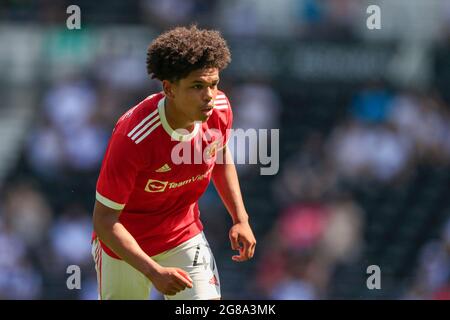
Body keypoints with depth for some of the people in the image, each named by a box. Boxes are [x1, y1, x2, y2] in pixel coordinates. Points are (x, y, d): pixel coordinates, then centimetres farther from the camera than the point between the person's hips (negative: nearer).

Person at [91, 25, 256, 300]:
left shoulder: (219, 108, -17)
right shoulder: (133, 138, -34)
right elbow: (104, 220, -28)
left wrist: (241, 219, 1)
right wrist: (154, 272, -37)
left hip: (184, 236, 3)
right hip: (126, 245, -3)